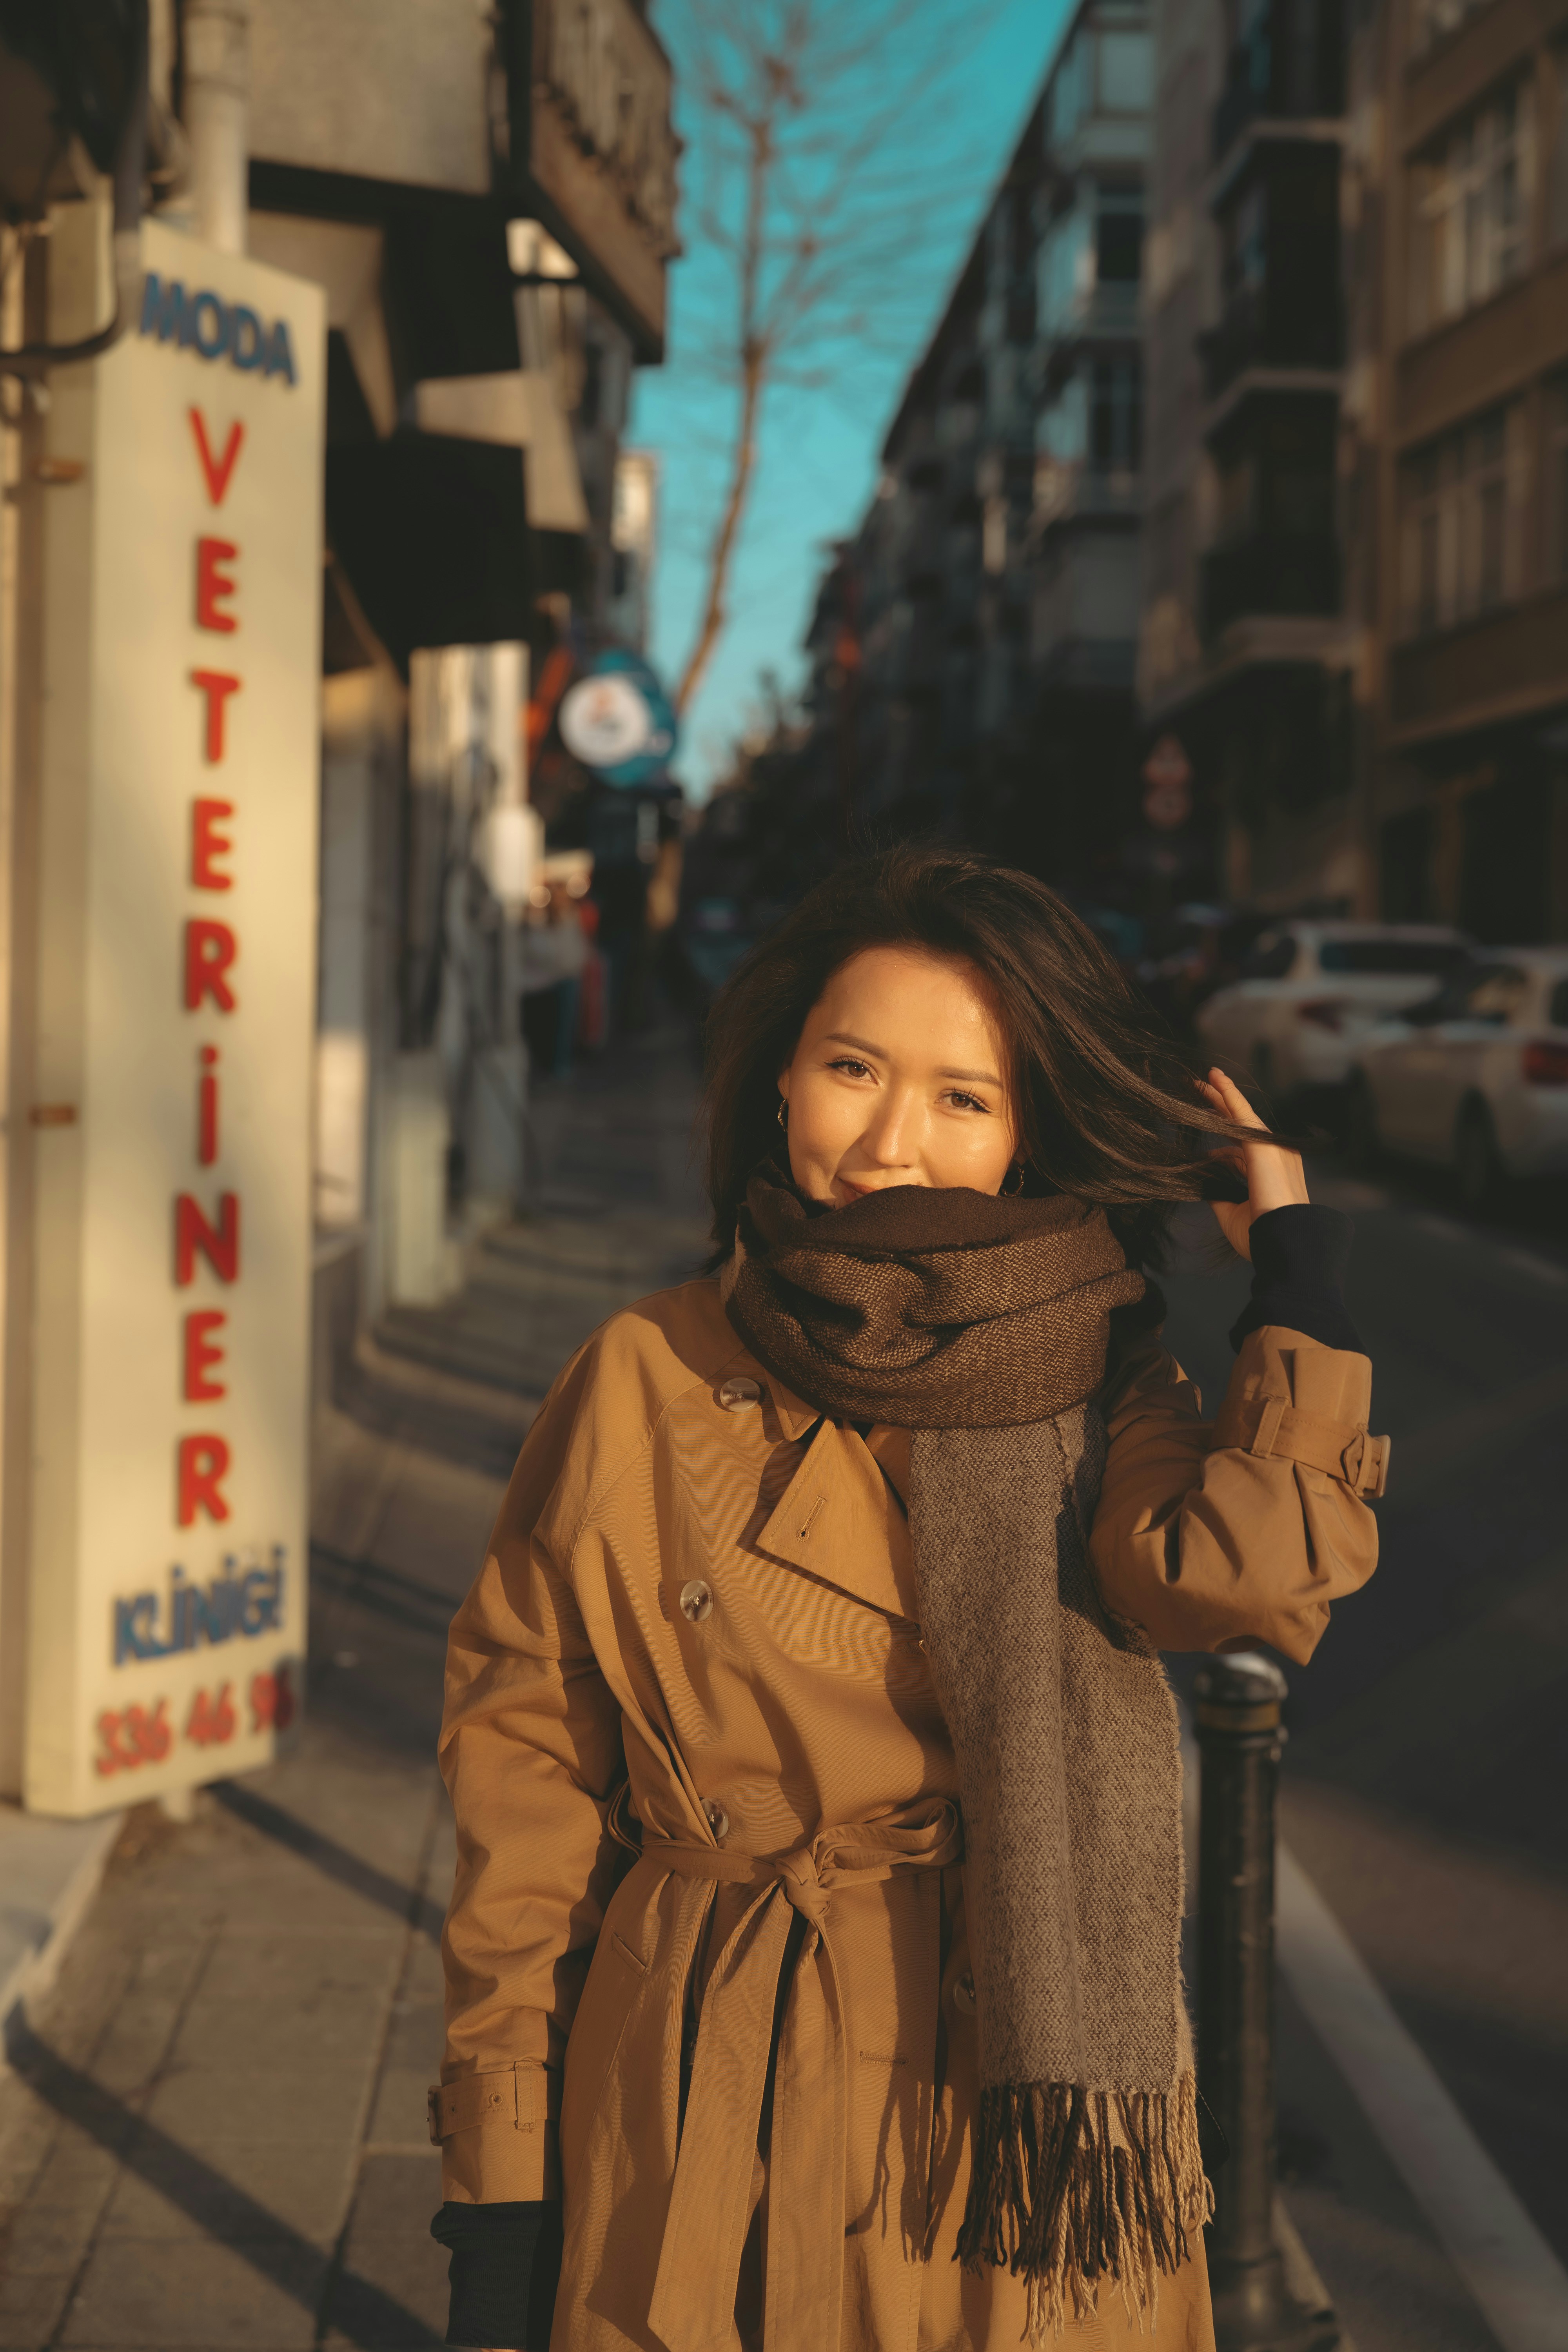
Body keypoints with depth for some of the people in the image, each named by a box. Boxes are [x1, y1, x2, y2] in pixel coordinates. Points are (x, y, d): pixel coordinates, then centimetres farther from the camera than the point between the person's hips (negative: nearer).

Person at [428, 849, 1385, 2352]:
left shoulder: (1090, 1383, 0)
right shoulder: (644, 1385, -4)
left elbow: (1247, 1579, -21)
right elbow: (529, 1778, 0)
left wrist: (1293, 1254, -12)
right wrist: (501, 2195, 0)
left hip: (1019, 2106, 1)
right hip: (703, 2143, 0)